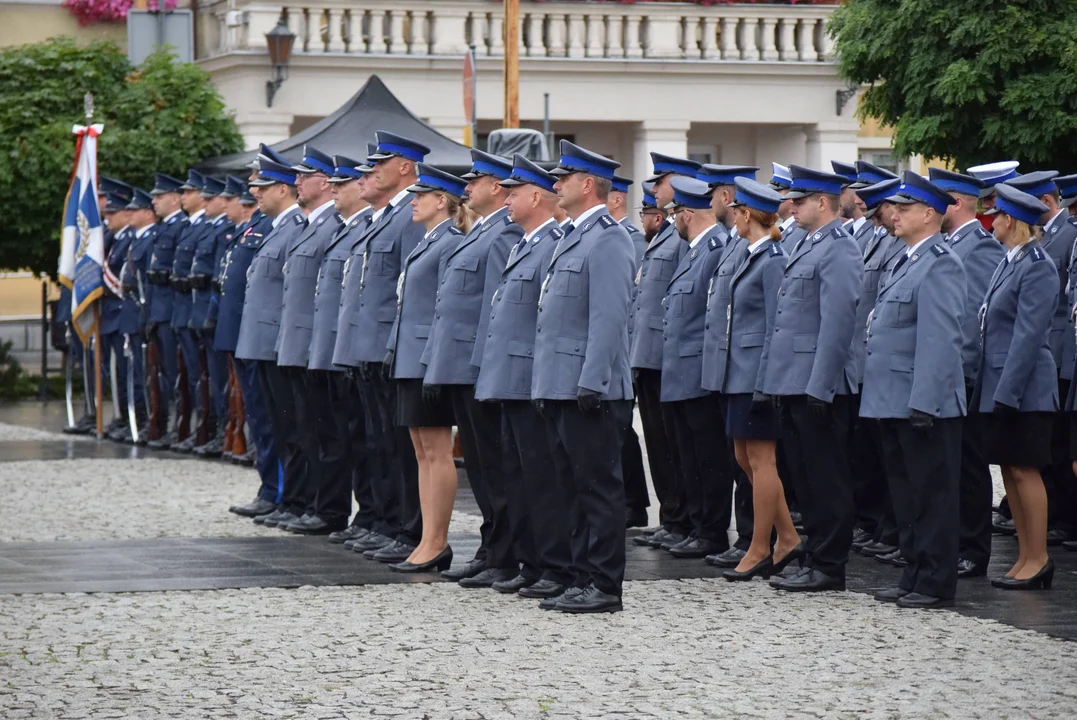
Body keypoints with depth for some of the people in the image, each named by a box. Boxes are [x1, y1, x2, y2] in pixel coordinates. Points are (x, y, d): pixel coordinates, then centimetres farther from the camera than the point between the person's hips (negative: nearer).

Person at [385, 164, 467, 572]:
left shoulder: (451, 244, -12)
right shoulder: (427, 243, 17)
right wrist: (395, 353, 18)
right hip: (410, 359, 10)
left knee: (437, 452, -6)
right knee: (423, 453, 10)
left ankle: (435, 544, -4)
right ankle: (430, 542, 13)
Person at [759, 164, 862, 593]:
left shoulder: (839, 251, -13)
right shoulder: (805, 247, 17)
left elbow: (837, 323, -18)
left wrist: (819, 386, -21)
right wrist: (772, 377, 18)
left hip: (818, 384, -10)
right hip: (793, 382, 10)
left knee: (826, 477, -3)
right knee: (805, 477, 12)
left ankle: (830, 567, 1)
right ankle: (817, 558, 18)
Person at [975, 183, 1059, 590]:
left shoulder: (1038, 268, -15)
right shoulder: (1008, 263, 13)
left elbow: (1028, 335, -19)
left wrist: (1007, 391, -21)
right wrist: (990, 389, 15)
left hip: (1023, 388, -9)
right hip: (999, 386, 9)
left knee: (1025, 470, -4)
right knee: (1009, 470, 11)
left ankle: (1038, 560, 2)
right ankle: (1025, 556, 17)